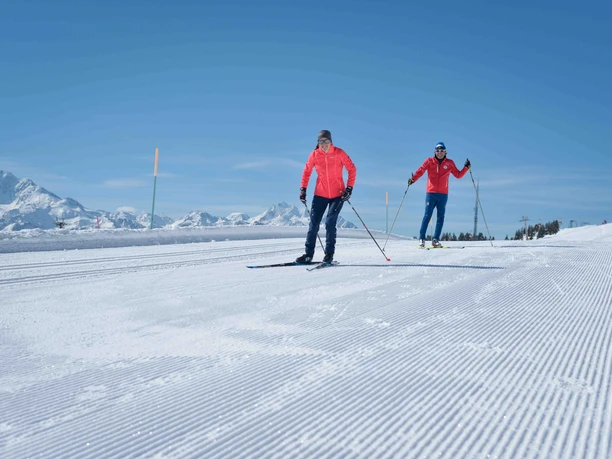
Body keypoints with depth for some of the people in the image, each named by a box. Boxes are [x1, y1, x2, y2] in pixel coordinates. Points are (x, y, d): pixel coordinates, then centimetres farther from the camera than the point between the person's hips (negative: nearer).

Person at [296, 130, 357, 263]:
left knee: (330, 223, -10)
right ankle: (308, 254, 7)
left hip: (338, 194, -2)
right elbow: (307, 172, 8)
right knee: (314, 223, 0)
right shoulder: (314, 155, -3)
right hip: (320, 194, 2)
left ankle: (329, 254, 2)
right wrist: (303, 189, 3)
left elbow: (352, 170, -4)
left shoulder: (339, 153, -8)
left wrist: (349, 188, -10)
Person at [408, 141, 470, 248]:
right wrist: (413, 179, -26)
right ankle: (421, 239, -4)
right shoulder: (429, 161, 3)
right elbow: (420, 171, -9)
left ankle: (435, 240, 7)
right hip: (431, 193, -3)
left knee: (440, 217, 2)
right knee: (427, 216, -7)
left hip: (443, 194, 3)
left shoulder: (449, 163, 9)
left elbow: (458, 175, 12)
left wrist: (466, 168, -2)